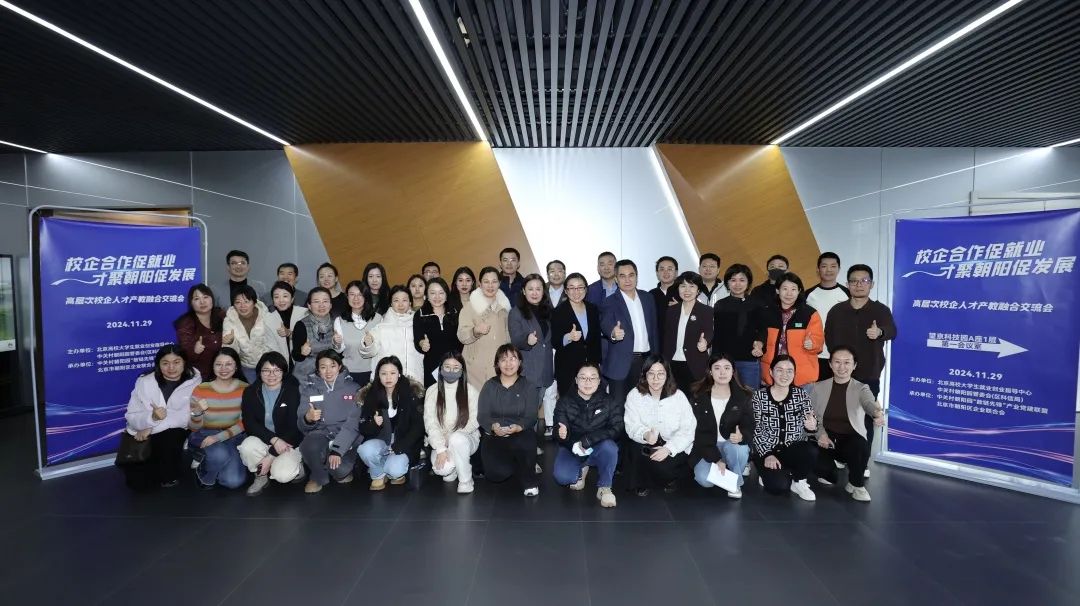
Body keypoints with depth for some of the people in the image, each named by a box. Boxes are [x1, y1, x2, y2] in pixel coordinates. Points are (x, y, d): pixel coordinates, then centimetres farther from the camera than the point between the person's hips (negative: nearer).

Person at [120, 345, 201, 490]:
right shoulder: (144, 381, -7)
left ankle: (170, 475, -5)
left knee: (170, 437, -34)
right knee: (137, 482, -11)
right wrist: (152, 417, -33)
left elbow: (188, 416, -18)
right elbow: (131, 417, -11)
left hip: (174, 432, -1)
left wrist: (152, 428, -23)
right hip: (141, 436, 1)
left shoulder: (194, 381, -11)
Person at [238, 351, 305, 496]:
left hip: (289, 441, -3)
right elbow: (249, 423, -9)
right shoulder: (250, 392, -1)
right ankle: (261, 477, -1)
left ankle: (296, 465, 8)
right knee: (247, 446, -30)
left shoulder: (293, 391, -11)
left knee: (282, 475, -28)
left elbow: (293, 426, -13)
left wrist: (271, 455, -18)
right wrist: (273, 439, -24)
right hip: (263, 440, 3)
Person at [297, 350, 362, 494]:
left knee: (341, 470, -28)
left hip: (346, 439, -1)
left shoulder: (353, 388, 1)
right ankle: (319, 477, 0)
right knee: (310, 445, -33)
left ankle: (342, 472, 13)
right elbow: (302, 425, 2)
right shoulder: (309, 389, 7)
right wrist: (308, 418, -24)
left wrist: (338, 450, -20)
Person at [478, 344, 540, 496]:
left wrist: (518, 427, -26)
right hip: (493, 434, 1)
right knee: (497, 474, -23)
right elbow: (482, 415, -2)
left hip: (520, 433, -1)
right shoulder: (489, 386, 7)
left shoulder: (528, 387, 6)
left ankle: (529, 481, -8)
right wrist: (493, 426, -24)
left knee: (526, 442, -38)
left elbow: (531, 416, -4)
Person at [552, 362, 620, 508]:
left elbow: (617, 429, -17)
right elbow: (558, 433, -10)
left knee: (609, 446, -35)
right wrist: (562, 434, -37)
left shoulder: (609, 402, -6)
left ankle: (604, 487, -9)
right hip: (572, 450, 1)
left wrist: (587, 440, -28)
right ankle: (581, 471, 11)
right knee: (562, 477, -27)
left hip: (599, 450, -1)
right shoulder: (565, 402, -4)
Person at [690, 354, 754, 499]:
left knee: (739, 448, -35)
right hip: (706, 448, -1)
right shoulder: (698, 397, -8)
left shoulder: (743, 397, -4)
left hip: (731, 445, 1)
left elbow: (749, 427, -7)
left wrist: (741, 437, -34)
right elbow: (697, 431, -10)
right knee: (705, 480, -27)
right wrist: (716, 458, -20)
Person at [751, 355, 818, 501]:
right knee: (778, 486, -25)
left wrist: (812, 425, -25)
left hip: (793, 449, 2)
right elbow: (755, 430, -6)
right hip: (765, 450, -2)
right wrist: (767, 454, -17)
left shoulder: (800, 394, 1)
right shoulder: (759, 396, -5)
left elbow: (811, 422, -1)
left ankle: (799, 482, 0)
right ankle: (769, 473, 12)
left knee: (808, 453, -31)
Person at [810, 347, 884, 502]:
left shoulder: (861, 388, 0)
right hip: (825, 439, 1)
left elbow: (869, 403, -25)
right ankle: (829, 470, 11)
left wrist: (878, 413, -50)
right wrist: (820, 433, -18)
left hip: (850, 440, -1)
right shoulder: (818, 388, 5)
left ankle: (856, 484, -4)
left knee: (862, 446, -37)